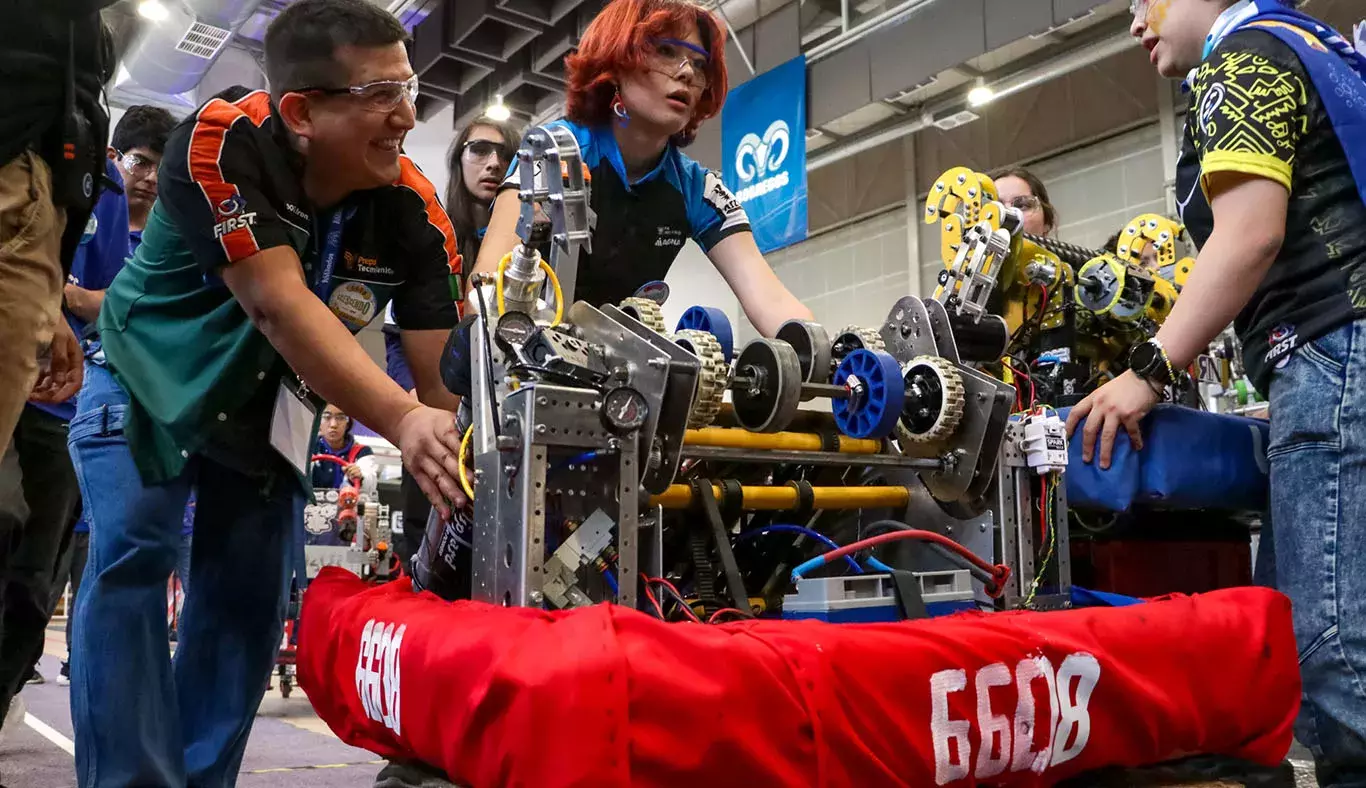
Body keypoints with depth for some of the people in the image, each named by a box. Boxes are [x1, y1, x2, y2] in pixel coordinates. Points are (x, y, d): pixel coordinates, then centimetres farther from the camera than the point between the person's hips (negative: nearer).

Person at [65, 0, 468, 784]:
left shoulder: (415, 211, -22)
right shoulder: (221, 140, -31)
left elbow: (445, 370, -25)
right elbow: (280, 306, -40)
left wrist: (466, 472, -40)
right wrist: (404, 420, -51)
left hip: (271, 404, 3)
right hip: (147, 376, -3)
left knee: (253, 593, 2)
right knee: (133, 557, -17)